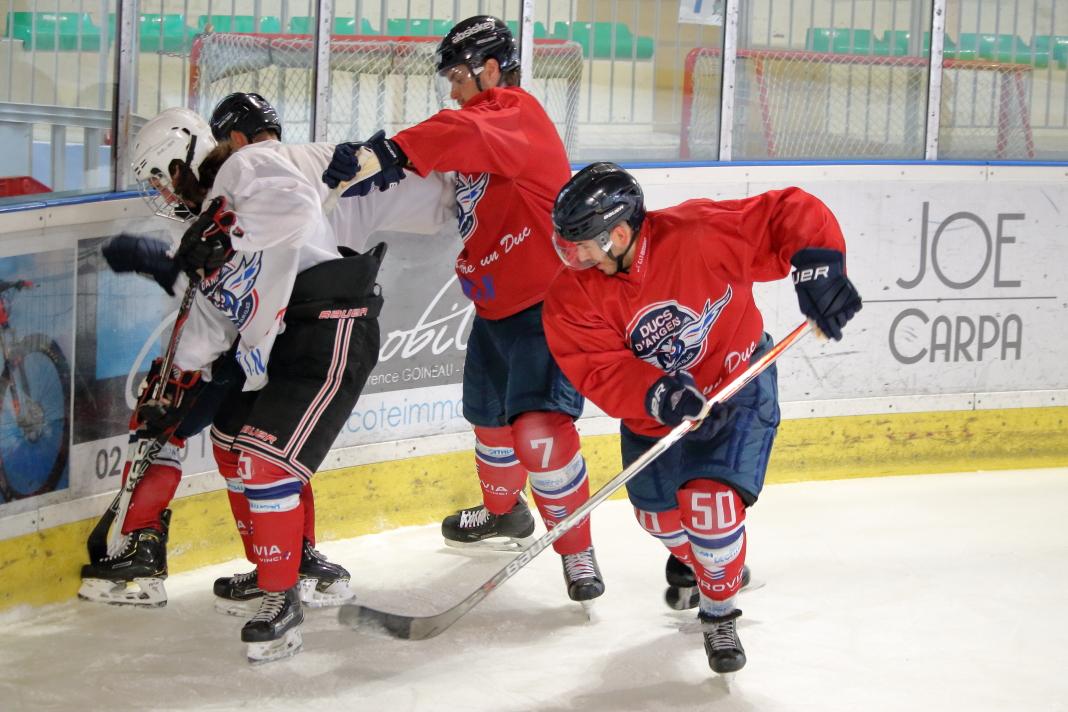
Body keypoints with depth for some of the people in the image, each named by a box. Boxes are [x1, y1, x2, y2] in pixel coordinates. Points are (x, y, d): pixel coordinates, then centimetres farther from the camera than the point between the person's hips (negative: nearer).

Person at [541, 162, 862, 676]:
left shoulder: (698, 236, -31)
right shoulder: (573, 295, -21)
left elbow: (791, 213, -26)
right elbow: (599, 370, -27)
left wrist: (817, 266, -42)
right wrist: (662, 398, -42)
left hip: (737, 389, -4)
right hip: (651, 415, 4)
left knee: (711, 507, -18)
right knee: (660, 515, 12)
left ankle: (720, 613, 11)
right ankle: (694, 561, 52)